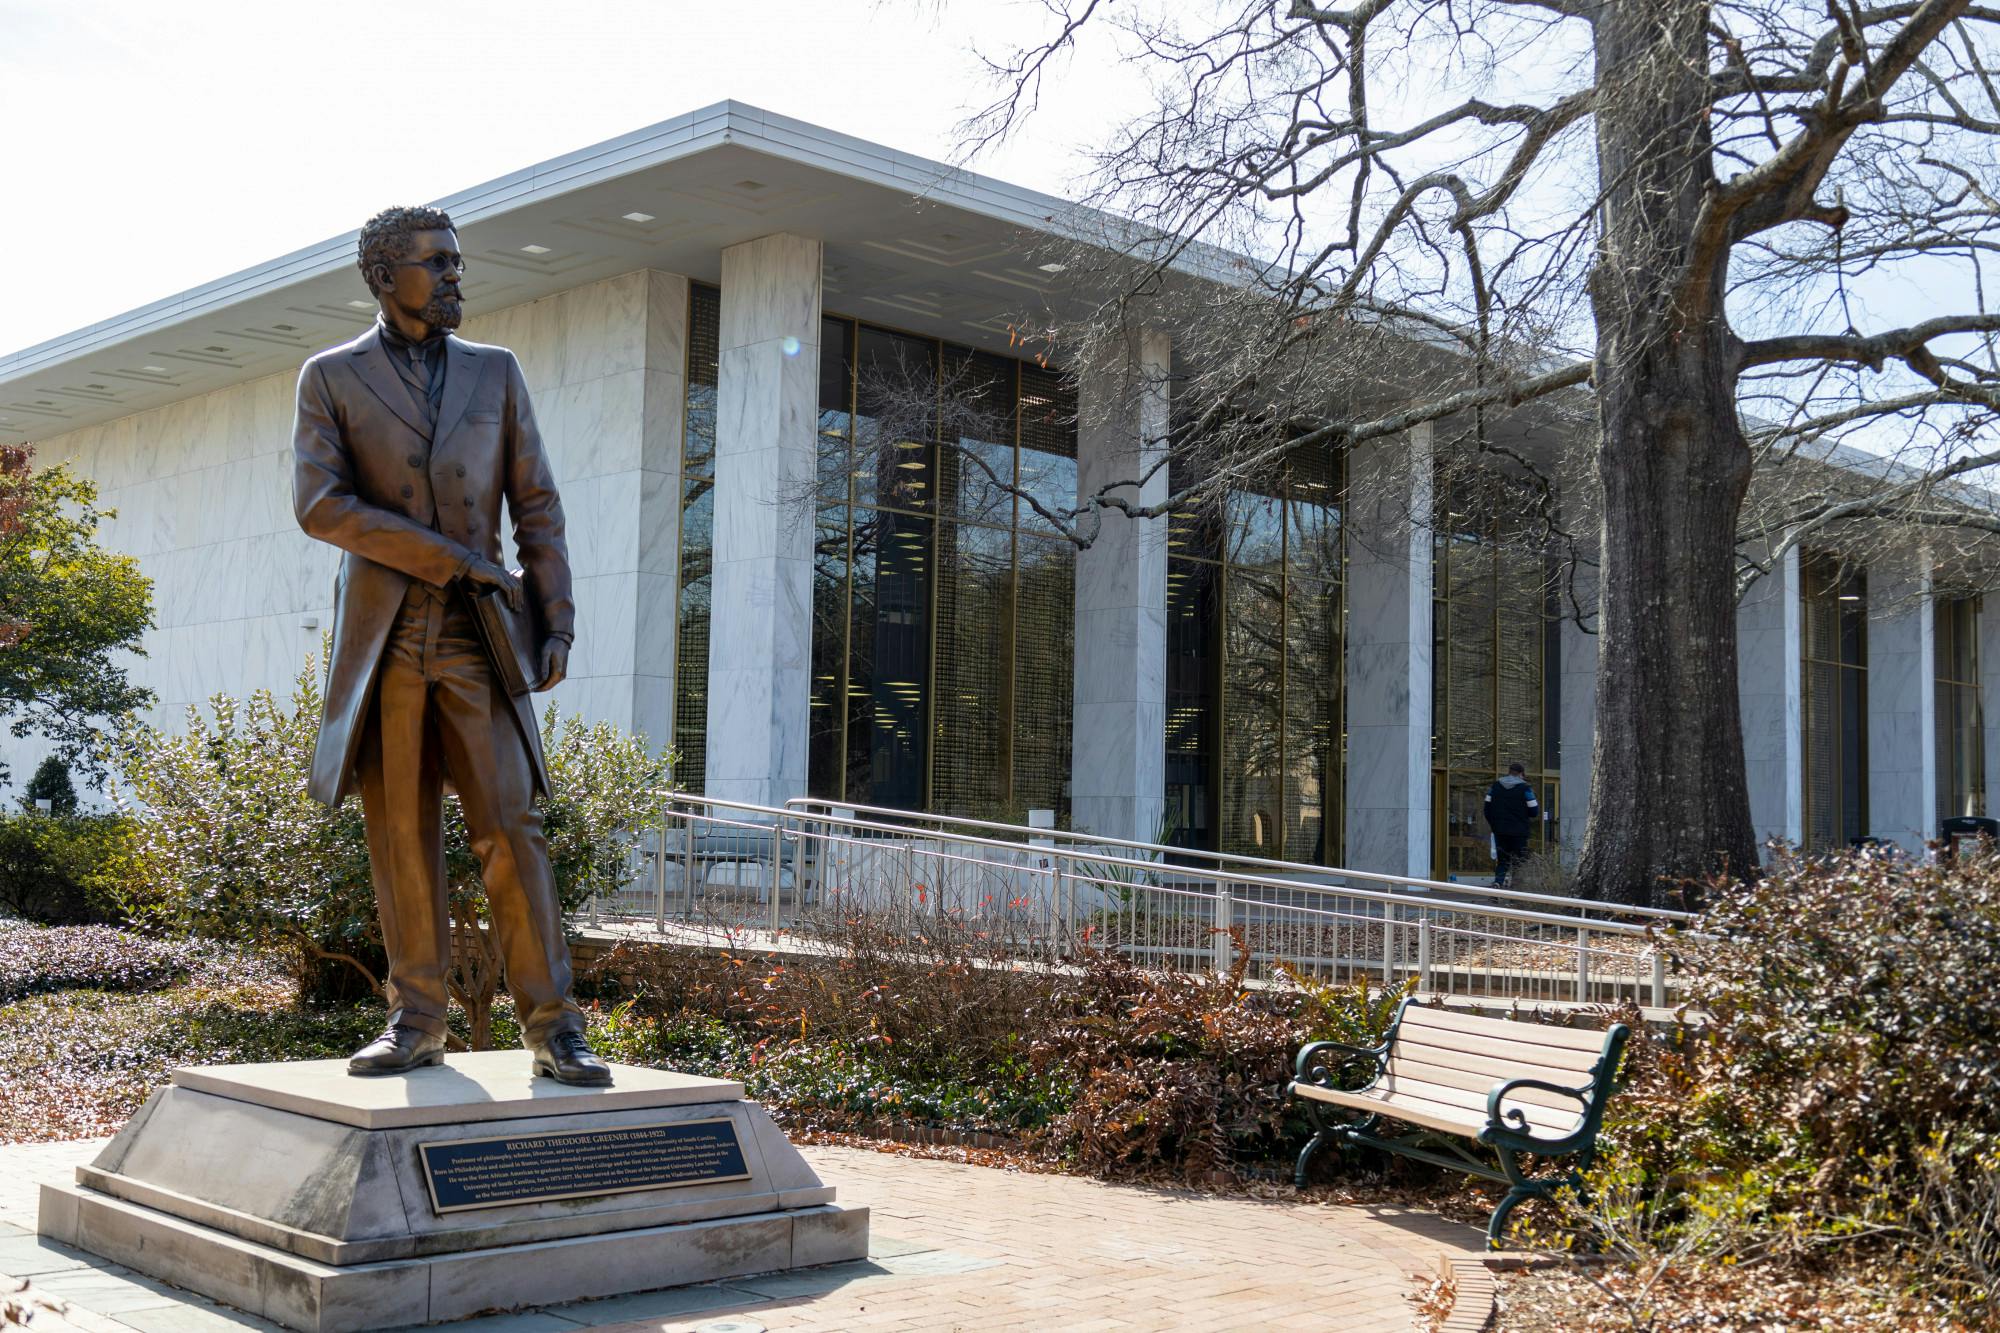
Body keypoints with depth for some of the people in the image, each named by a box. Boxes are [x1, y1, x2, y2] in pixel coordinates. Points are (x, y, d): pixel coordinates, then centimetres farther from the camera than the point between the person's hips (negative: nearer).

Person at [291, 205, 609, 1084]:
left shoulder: (495, 372, 12)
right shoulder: (331, 377, 6)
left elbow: (537, 506, 9)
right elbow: (320, 506, -7)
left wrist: (557, 622, -1)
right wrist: (453, 557, -12)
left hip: (477, 635, 0)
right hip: (381, 639, 0)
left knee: (509, 828, -7)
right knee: (400, 839, 3)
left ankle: (552, 1027, -4)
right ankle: (416, 1023, 12)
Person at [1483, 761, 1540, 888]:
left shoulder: (1495, 786, 6)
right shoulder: (1525, 788, -7)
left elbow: (1488, 809, 7)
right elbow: (1534, 811, -8)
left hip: (1500, 831, 4)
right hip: (1519, 832, -4)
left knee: (1502, 860, 12)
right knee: (1519, 863, 5)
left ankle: (1498, 881, -9)